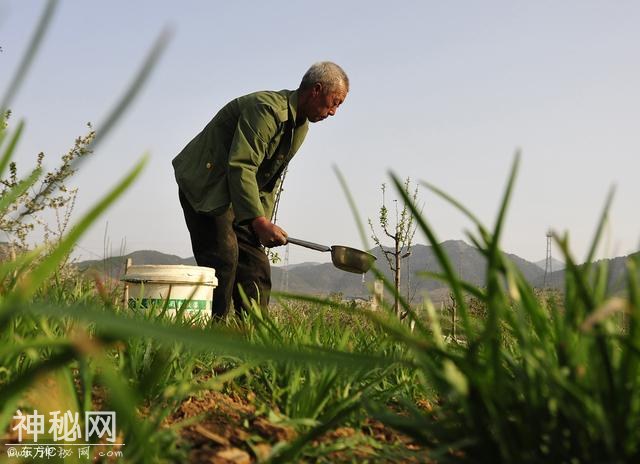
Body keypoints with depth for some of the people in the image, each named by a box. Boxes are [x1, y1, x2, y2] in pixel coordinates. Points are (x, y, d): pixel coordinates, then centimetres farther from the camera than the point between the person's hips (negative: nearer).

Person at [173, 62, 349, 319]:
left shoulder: (301, 128, 10)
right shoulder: (266, 108, -23)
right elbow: (241, 166, -31)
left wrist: (264, 223, 6)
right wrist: (259, 222, -35)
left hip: (238, 195, 10)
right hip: (205, 185, -10)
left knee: (257, 266, 3)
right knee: (223, 256, -22)